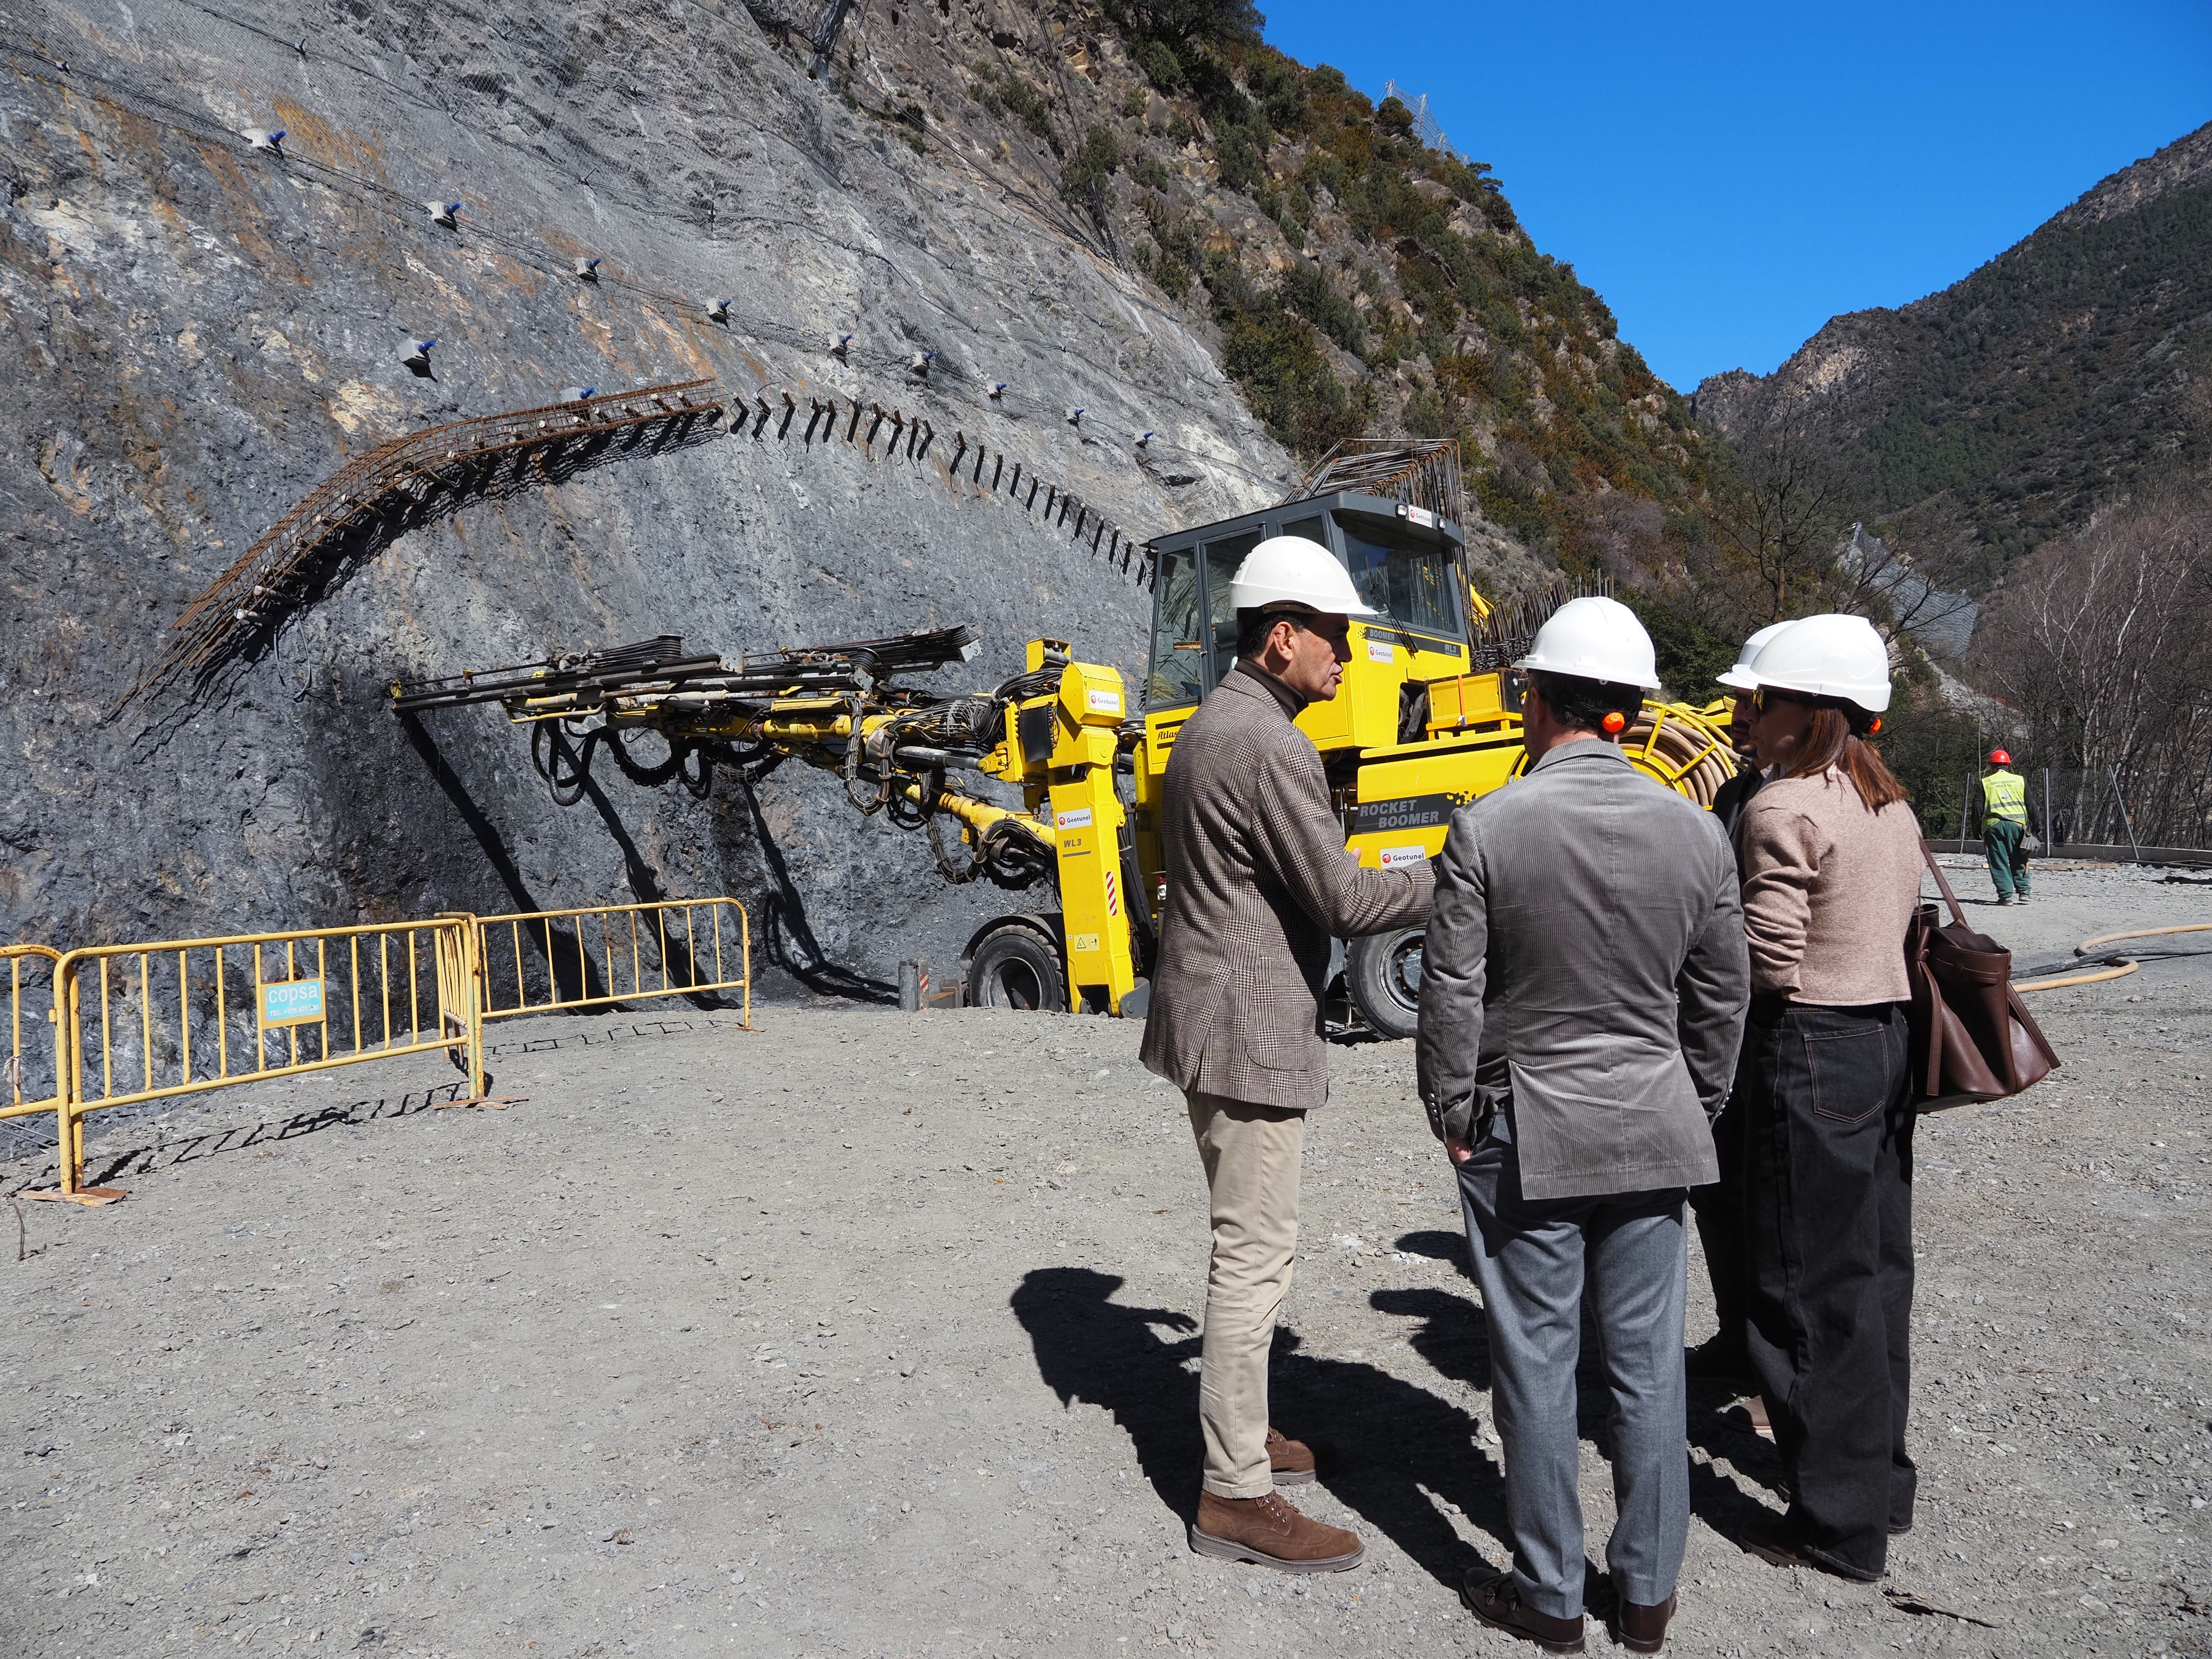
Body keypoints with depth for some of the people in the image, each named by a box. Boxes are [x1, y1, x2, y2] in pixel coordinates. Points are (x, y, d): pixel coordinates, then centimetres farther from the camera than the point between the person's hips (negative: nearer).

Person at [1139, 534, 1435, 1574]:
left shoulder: (1206, 727, 12)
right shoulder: (1270, 746, -20)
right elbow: (1342, 901, -20)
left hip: (1208, 1018, 11)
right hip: (1251, 1029, -11)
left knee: (1245, 1242, 21)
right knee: (1255, 1254, -2)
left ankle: (1237, 1429, 36)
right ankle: (1236, 1496, 10)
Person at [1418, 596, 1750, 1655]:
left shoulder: (1487, 829, -13)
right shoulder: (1696, 831, -2)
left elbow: (1451, 995, -11)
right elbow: (1721, 999, 6)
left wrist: (1450, 1114, 1)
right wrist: (1694, 1111, 18)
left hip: (1524, 1132, -3)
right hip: (1652, 1131, 4)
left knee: (1537, 1367, 9)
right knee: (1648, 1367, 14)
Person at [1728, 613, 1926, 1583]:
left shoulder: (1783, 809, -16)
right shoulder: (1893, 806, 10)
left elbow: (1771, 962, -20)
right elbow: (1892, 925, 12)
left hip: (1811, 1052, -9)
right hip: (1887, 1036, 9)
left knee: (1813, 1291, 2)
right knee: (1876, 1271, 19)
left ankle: (1841, 1526, 14)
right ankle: (1883, 1483, 34)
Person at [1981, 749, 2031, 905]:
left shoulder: (1985, 783, 7)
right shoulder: (2020, 780, 11)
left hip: (1994, 825, -1)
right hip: (2017, 823, 2)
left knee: (1999, 863, 3)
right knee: (2019, 861, 14)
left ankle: (2006, 895, -2)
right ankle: (2023, 893, 12)